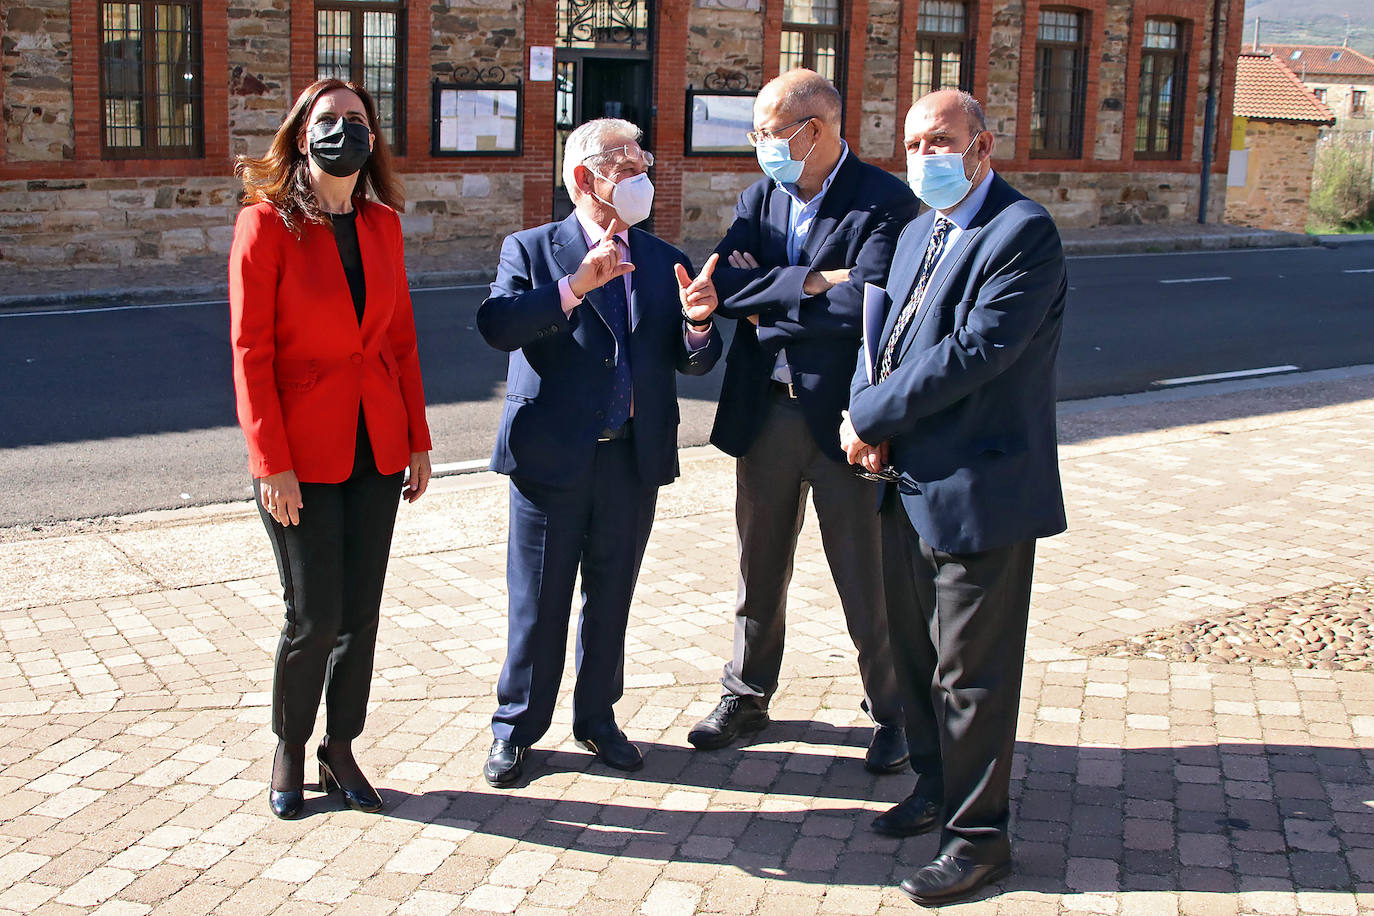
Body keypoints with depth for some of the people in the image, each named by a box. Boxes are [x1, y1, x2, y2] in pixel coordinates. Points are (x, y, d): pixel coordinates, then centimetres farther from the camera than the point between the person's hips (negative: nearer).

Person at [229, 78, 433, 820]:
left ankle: (340, 749, 25)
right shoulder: (266, 223, -9)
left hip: (376, 447, 5)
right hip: (303, 454, -5)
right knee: (314, 618, 0)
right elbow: (249, 353, -10)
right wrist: (271, 464, -14)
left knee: (362, 612, 9)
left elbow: (400, 338, 11)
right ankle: (289, 749, 23)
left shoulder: (382, 224, 7)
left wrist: (417, 440, 8)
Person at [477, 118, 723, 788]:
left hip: (634, 458, 3)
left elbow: (694, 362, 4)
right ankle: (516, 728, 24)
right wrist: (573, 287, -31)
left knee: (611, 599, 15)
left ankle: (597, 717, 33)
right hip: (552, 457, -3)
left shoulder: (662, 261, 8)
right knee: (538, 604, 7)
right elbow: (496, 324, -20)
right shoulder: (531, 250, -2)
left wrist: (697, 322, -18)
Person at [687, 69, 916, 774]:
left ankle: (891, 713, 24)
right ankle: (747, 696, 35)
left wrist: (767, 302, -14)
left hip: (844, 416, -5)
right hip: (764, 412, 5)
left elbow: (864, 301, -25)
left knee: (867, 580, 6)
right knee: (760, 567, 18)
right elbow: (724, 285, -7)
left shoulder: (885, 202, -12)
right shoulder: (759, 197, 6)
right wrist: (809, 284, -20)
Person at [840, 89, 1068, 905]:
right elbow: (880, 332, 13)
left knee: (970, 672, 1)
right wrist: (869, 420, -7)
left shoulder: (1023, 234, -15)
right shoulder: (919, 235, 14)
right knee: (915, 652, 20)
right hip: (908, 483, 9)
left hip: (978, 492, -9)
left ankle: (980, 835, 16)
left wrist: (870, 418, -16)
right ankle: (937, 788, 39)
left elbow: (973, 352, -23)